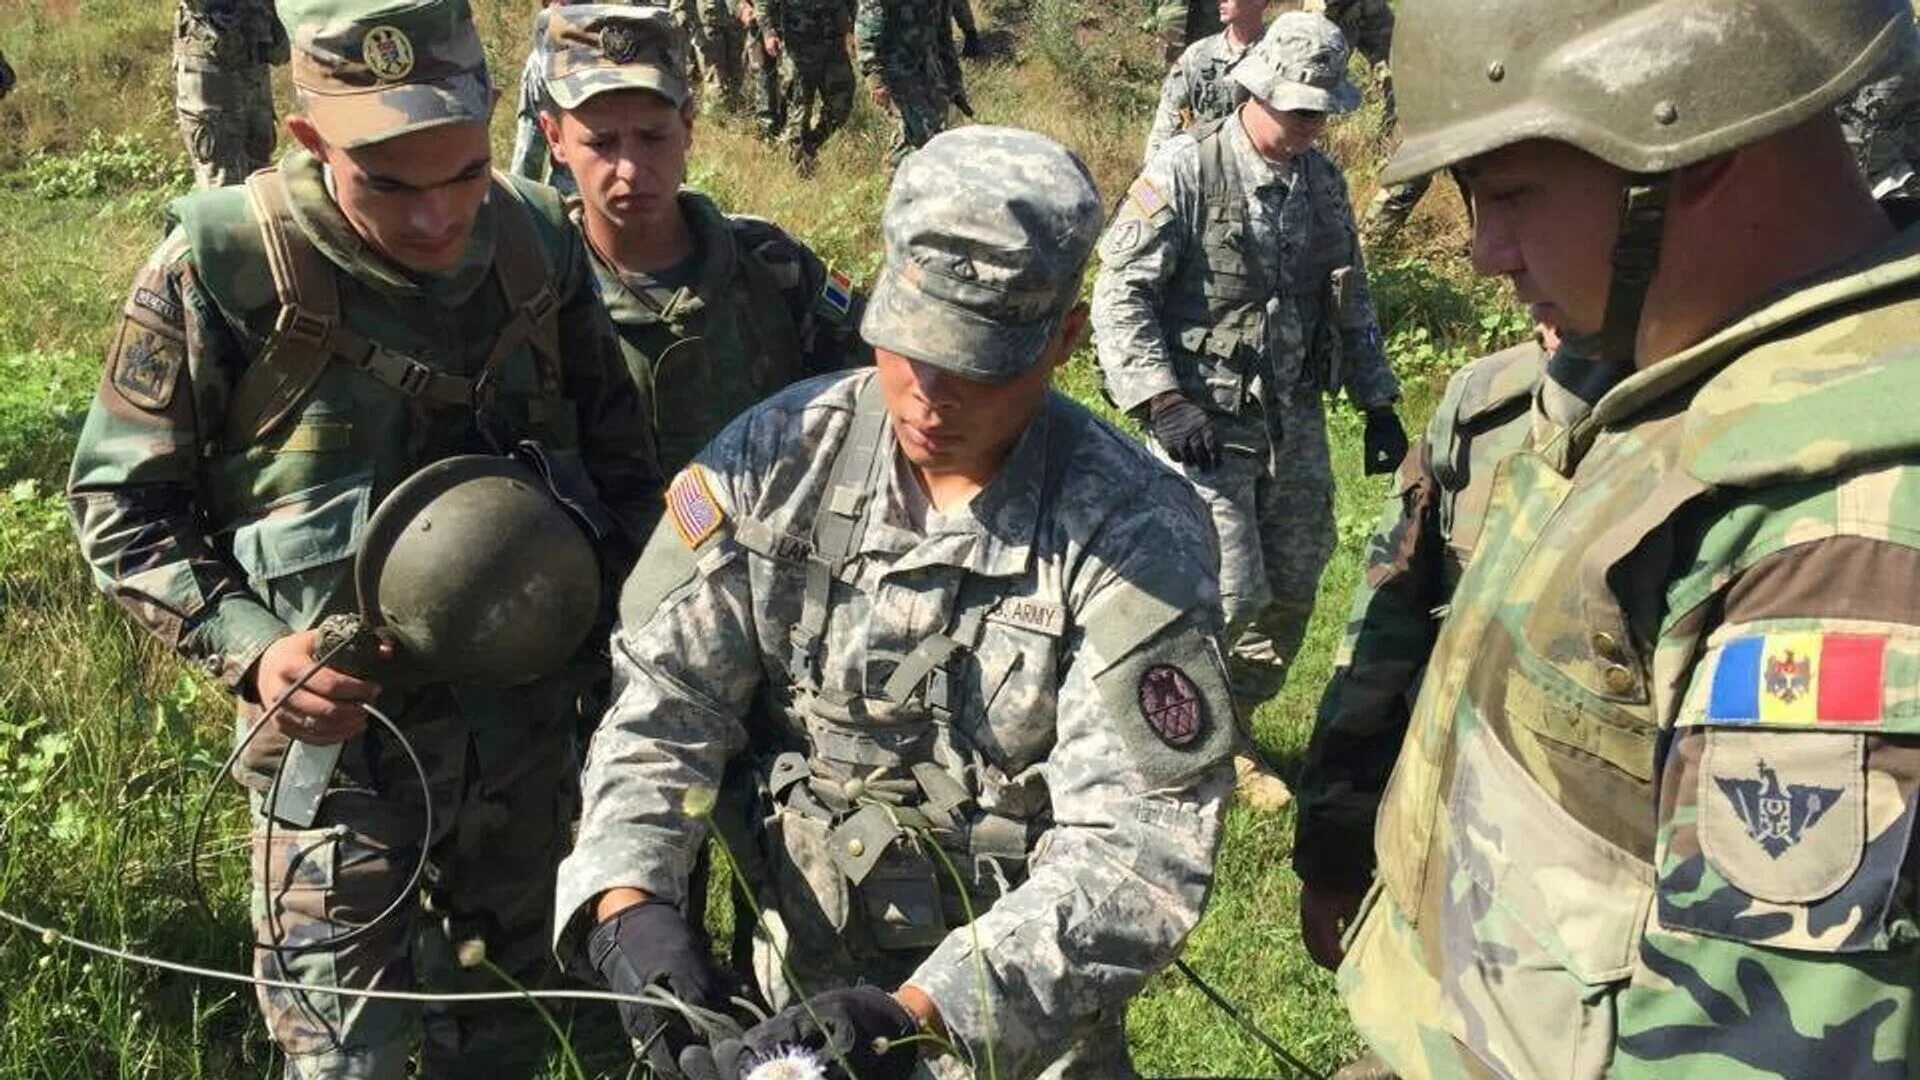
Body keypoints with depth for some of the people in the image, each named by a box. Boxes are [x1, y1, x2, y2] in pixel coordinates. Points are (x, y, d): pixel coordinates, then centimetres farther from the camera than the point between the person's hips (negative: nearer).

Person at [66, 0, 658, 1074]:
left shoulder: (538, 243, -6)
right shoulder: (218, 271, -18)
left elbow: (618, 449, 9)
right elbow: (121, 504, -8)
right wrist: (247, 647, -21)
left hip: (530, 727, 4)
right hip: (342, 735, -4)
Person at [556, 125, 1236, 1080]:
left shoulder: (1135, 533, -21)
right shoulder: (777, 460, -11)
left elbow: (1136, 848, -24)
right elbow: (663, 700, -8)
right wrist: (628, 898, -26)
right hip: (794, 993, 3)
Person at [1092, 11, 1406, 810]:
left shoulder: (1322, 181, 8)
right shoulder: (1186, 170, -12)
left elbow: (1350, 302, 18)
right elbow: (1119, 294, -13)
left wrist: (1378, 405, 16)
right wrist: (1163, 402, -21)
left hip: (1295, 424, 6)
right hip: (1204, 424, -6)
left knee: (1290, 594, 10)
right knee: (1228, 596, -11)